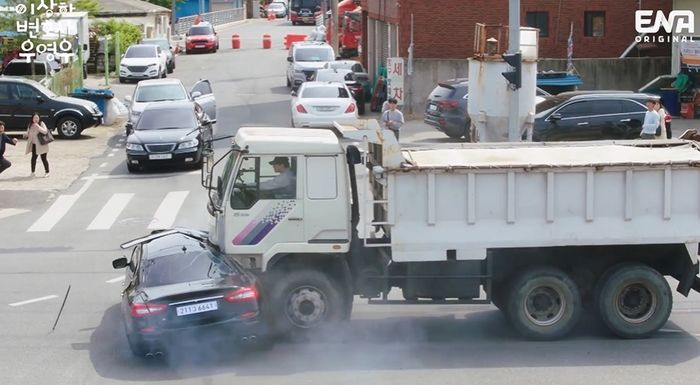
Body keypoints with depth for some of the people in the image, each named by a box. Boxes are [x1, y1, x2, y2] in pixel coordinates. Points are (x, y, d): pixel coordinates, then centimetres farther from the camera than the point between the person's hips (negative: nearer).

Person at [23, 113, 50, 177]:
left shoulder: (41, 124, -8)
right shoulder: (31, 125, 8)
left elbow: (45, 131, -22)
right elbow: (28, 133, 20)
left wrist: (38, 127, -31)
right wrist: (26, 134, -3)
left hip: (41, 145, -5)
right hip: (34, 145, 5)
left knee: (43, 158, -1)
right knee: (34, 157, 7)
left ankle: (47, 172, 9)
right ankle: (33, 171, 19)